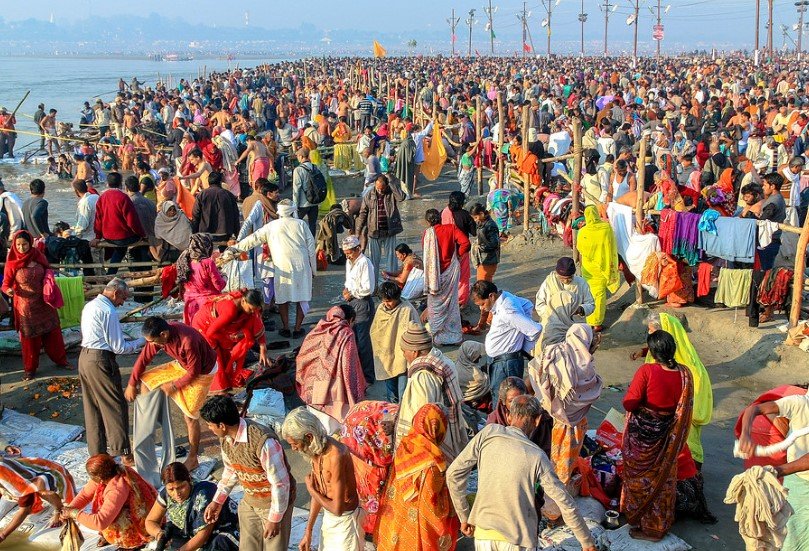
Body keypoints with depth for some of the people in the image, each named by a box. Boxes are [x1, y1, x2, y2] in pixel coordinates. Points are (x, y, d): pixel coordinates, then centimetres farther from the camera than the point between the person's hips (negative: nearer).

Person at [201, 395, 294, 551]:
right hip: (249, 500, 7)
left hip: (275, 501, -7)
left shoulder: (263, 441, -35)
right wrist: (217, 501, 8)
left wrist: (275, 518, -20)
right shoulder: (225, 437, -9)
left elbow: (280, 483, -27)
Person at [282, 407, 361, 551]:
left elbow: (337, 509, -28)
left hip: (344, 520, -8)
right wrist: (308, 531, 8)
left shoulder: (336, 456, -31)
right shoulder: (316, 450, -5)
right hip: (328, 517, 8)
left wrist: (310, 489, -13)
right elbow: (319, 492, 7)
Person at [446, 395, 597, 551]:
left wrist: (464, 517, 7)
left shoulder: (487, 433, -5)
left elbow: (453, 473, -3)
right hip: (517, 538, -2)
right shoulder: (537, 457, -7)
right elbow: (565, 503, -4)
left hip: (483, 532, 2)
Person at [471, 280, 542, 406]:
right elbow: (527, 304, 23)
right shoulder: (506, 297, 3)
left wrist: (526, 347, -11)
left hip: (507, 363, -10)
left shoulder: (507, 313, -26)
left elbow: (535, 330, -30)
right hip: (500, 360, 10)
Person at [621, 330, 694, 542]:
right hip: (668, 437, 4)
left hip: (642, 434, -4)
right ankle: (660, 525, 36)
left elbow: (629, 403, -23)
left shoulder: (647, 371, -25)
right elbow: (685, 408, 2)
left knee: (641, 477, 16)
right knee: (663, 478, 21)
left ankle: (641, 523, 29)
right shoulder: (684, 374, -10)